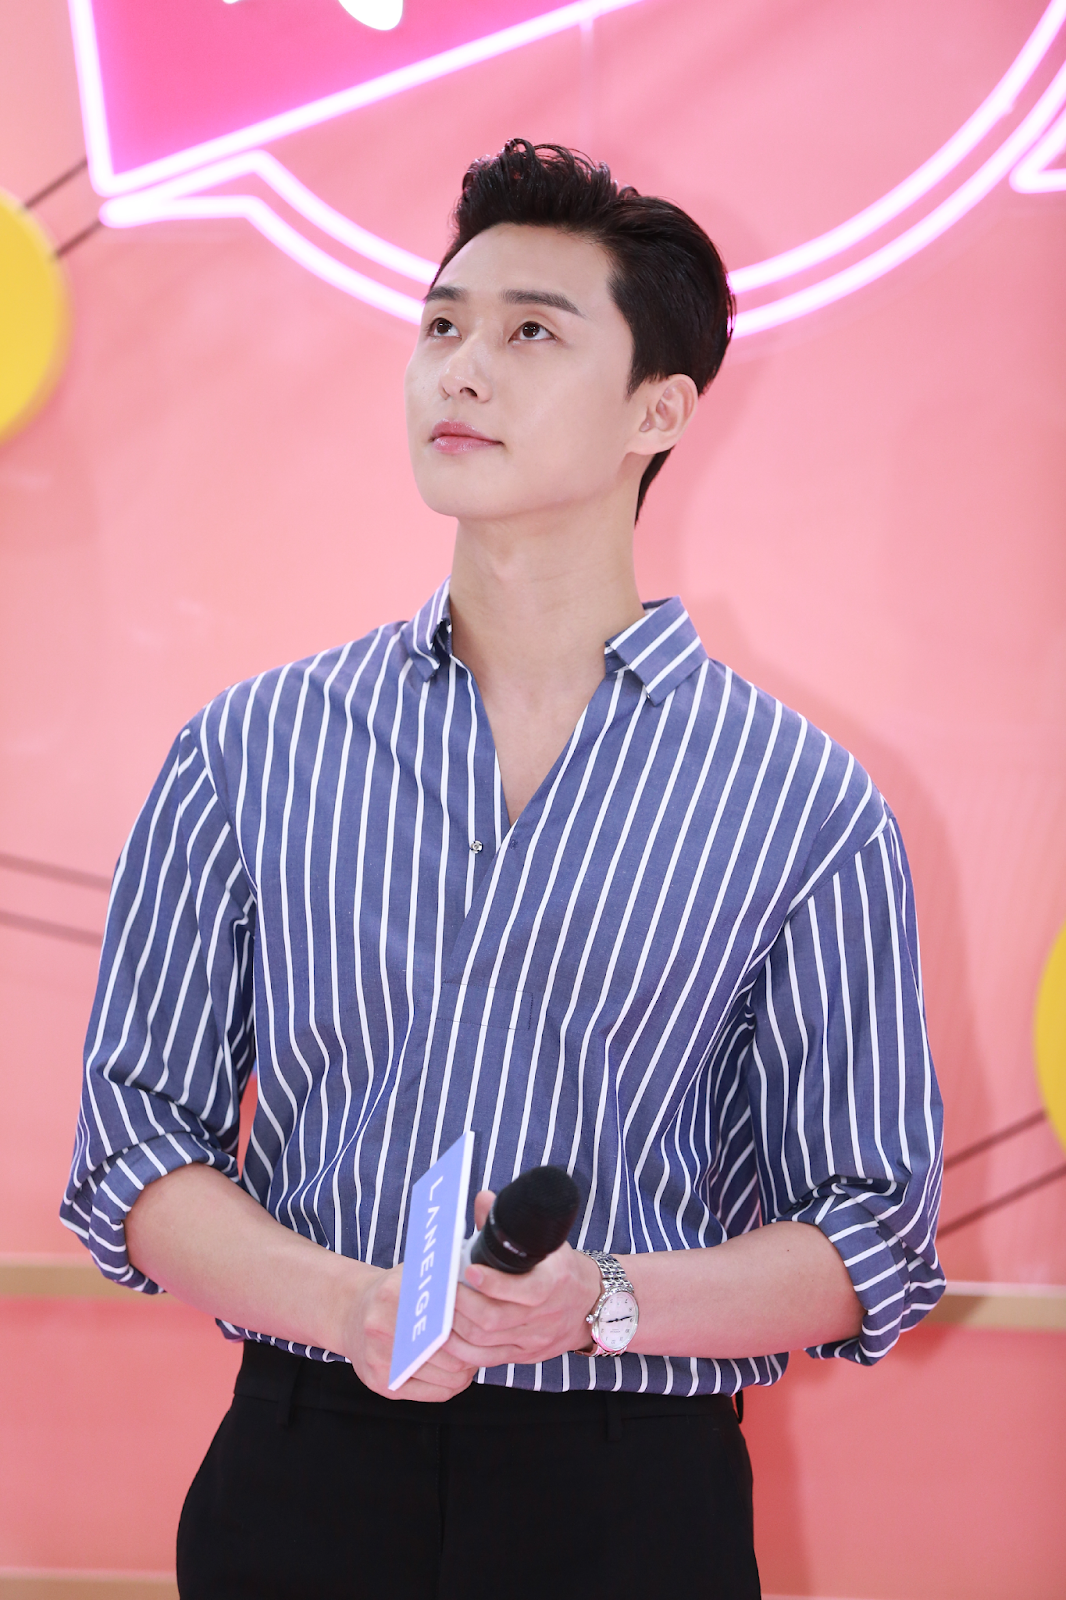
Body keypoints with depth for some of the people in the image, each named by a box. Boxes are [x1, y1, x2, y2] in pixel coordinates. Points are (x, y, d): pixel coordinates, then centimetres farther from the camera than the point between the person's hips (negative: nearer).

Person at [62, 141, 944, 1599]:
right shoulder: (252, 753, 4)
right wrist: (352, 1305, -15)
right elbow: (135, 1150, 3)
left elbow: (875, 1243, 1)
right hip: (302, 1476, 1)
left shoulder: (803, 806, -1)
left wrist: (603, 1303, -17)